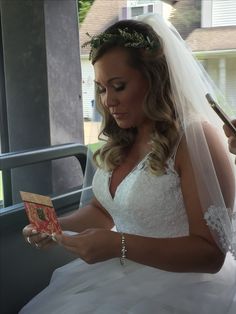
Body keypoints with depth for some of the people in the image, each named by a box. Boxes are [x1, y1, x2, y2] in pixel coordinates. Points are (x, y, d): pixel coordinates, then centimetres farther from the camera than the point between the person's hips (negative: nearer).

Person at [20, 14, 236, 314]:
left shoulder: (195, 137, -20)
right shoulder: (122, 141, 4)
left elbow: (210, 253, -20)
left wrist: (119, 245, -29)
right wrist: (56, 226, -3)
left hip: (182, 285, -6)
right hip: (120, 275, 6)